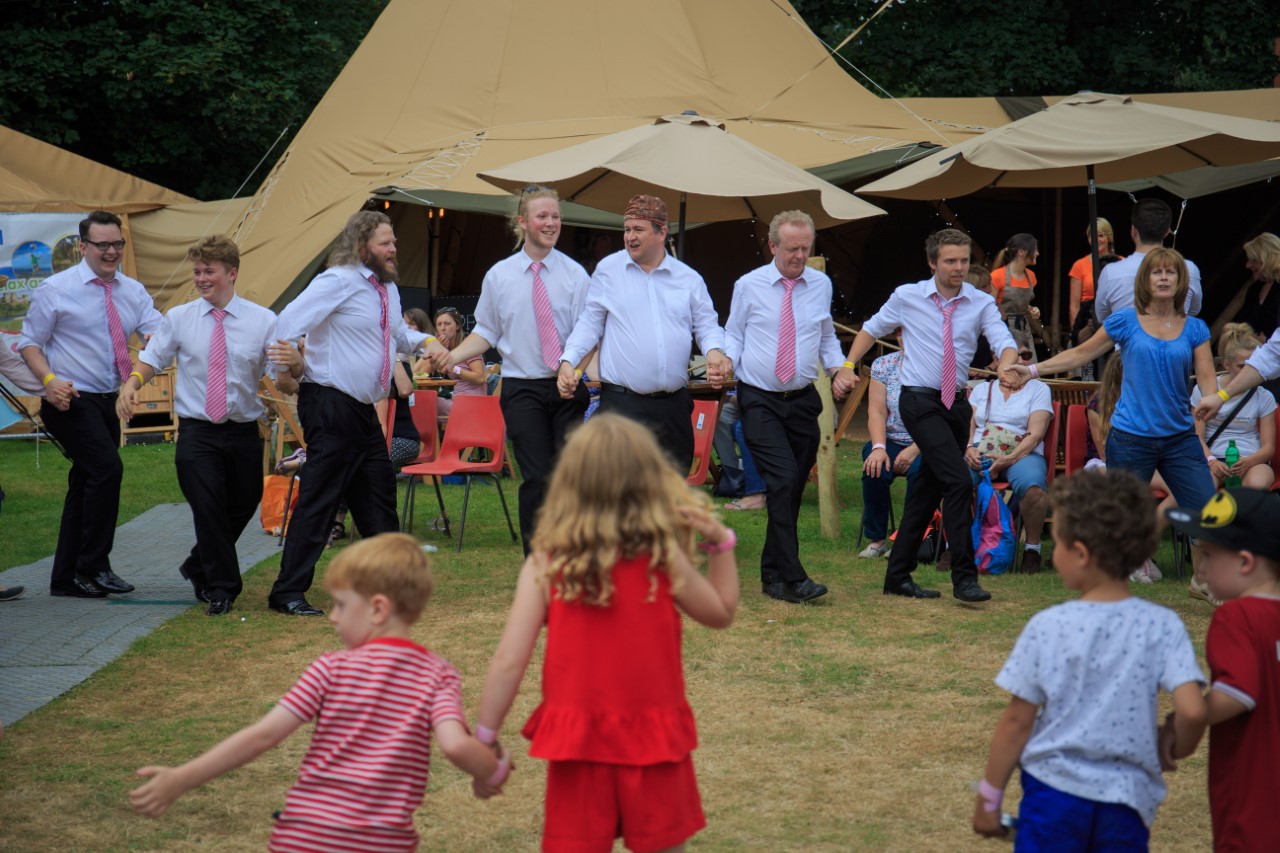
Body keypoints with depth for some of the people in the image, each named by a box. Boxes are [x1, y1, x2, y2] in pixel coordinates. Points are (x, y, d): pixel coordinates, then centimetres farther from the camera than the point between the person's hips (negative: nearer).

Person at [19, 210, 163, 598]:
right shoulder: (56, 289, -5)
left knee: (85, 485, 10)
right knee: (107, 469, -20)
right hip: (71, 401, -6)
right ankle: (93, 568, -10)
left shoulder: (133, 291, 8)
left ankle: (66, 578, 18)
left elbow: (157, 332, -6)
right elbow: (29, 342, -3)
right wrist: (49, 380, -20)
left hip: (108, 402, 6)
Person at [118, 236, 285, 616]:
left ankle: (200, 566, 40)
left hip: (243, 431, 2)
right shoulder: (179, 318, 1)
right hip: (196, 431, -2)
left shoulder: (263, 320, -1)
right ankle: (222, 586, 6)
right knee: (208, 507, -11)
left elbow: (282, 378, -6)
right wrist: (132, 382, -13)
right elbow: (153, 358, 8)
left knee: (244, 505, 15)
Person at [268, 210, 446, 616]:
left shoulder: (387, 288, 15)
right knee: (319, 499, -9)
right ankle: (288, 593, -5)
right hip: (331, 406, -9)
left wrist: (426, 341, 11)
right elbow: (288, 324, -19)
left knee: (378, 497, 15)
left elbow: (398, 335, 31)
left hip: (364, 410, 9)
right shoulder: (339, 282, -12)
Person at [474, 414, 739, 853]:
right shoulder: (663, 558, -7)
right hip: (653, 745, 0)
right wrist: (720, 542, 11)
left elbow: (509, 661, -10)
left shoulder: (544, 564, -7)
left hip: (576, 744, 0)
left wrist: (485, 738, -3)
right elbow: (721, 612, 10)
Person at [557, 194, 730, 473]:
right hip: (622, 402, -3)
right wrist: (569, 360, -8)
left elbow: (706, 323, 12)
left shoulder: (689, 279, 10)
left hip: (674, 404, 3)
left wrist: (714, 350, -10)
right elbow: (590, 323, 6)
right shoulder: (608, 270, 6)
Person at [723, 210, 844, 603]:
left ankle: (773, 575, 20)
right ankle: (793, 578, -18)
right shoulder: (749, 286, 0)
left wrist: (838, 367, -1)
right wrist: (726, 360, -14)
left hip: (803, 399, 4)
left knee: (793, 490, 7)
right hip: (759, 401, -4)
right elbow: (733, 333, 7)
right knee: (782, 481, -18)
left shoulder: (821, 285, 8)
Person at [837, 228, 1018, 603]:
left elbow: (1003, 341, -14)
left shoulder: (981, 303, 1)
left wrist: (1007, 365, -36)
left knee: (929, 489, 10)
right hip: (920, 401, -4)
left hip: (956, 403, 4)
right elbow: (872, 328, 13)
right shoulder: (907, 297, -2)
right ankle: (964, 576, -14)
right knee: (958, 481, -18)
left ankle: (898, 575, 21)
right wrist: (848, 367, 3)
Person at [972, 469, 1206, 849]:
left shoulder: (1047, 627, -9)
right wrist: (1177, 748, 7)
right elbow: (1192, 710, -16)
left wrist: (989, 797, 7)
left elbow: (1017, 721, -4)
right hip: (1126, 801, 1)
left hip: (1053, 792, -1)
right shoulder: (1162, 626, -7)